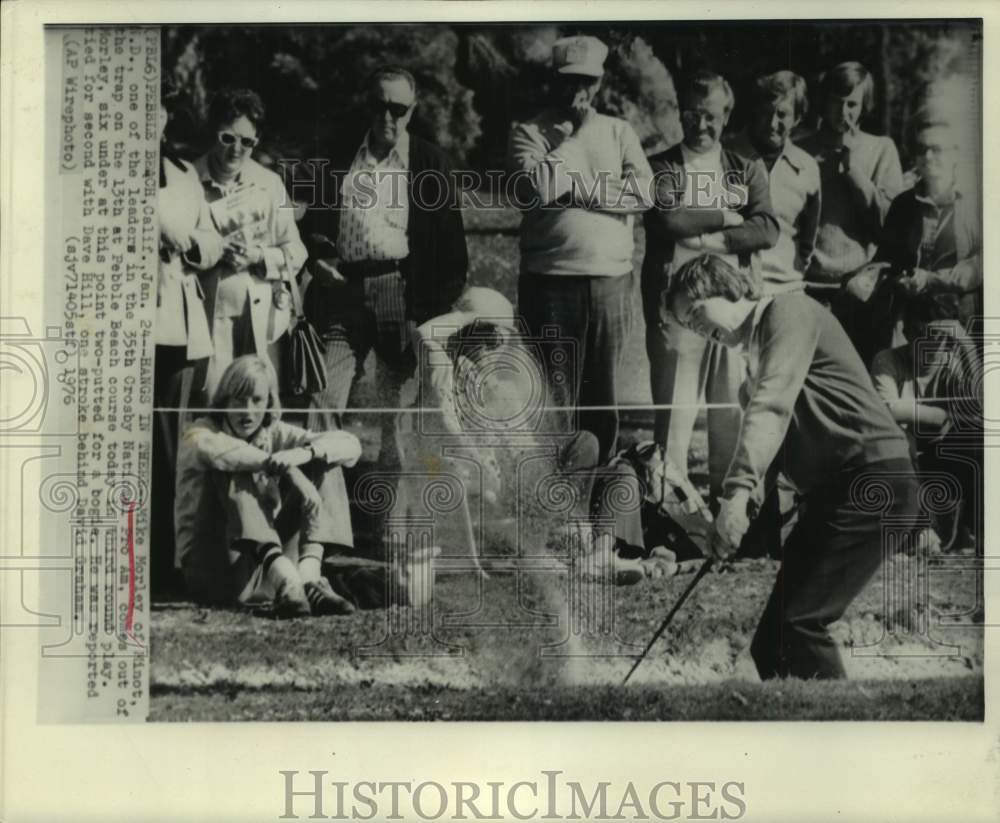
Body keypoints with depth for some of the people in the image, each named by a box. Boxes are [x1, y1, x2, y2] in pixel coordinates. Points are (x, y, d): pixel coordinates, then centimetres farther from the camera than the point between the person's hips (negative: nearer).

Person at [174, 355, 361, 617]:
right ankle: (285, 579, -46)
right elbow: (214, 450, -32)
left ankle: (308, 577, -27)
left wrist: (303, 453, -25)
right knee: (233, 470, -26)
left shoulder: (275, 434, 7)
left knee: (324, 465, -5)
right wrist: (283, 467, -37)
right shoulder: (202, 432, -4)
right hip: (210, 568, -4)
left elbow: (350, 445, -5)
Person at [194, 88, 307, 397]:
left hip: (261, 314, 2)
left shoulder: (270, 184, 9)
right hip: (208, 313, -2)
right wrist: (214, 251, -15)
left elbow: (295, 252, 8)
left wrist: (259, 256, -10)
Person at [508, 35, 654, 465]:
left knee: (603, 395, 11)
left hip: (611, 281, 3)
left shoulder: (618, 131, 11)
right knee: (554, 399, 0)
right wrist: (575, 136, -8)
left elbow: (644, 191, -3)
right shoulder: (528, 133, 3)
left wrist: (577, 187, -9)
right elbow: (536, 188, -15)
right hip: (550, 281, -3)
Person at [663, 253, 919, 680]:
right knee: (770, 643, 3)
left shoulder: (789, 309, -6)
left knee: (800, 623, -18)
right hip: (831, 490, 10)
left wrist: (738, 492, -31)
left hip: (873, 480, -10)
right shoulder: (758, 348, 23)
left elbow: (772, 405, -21)